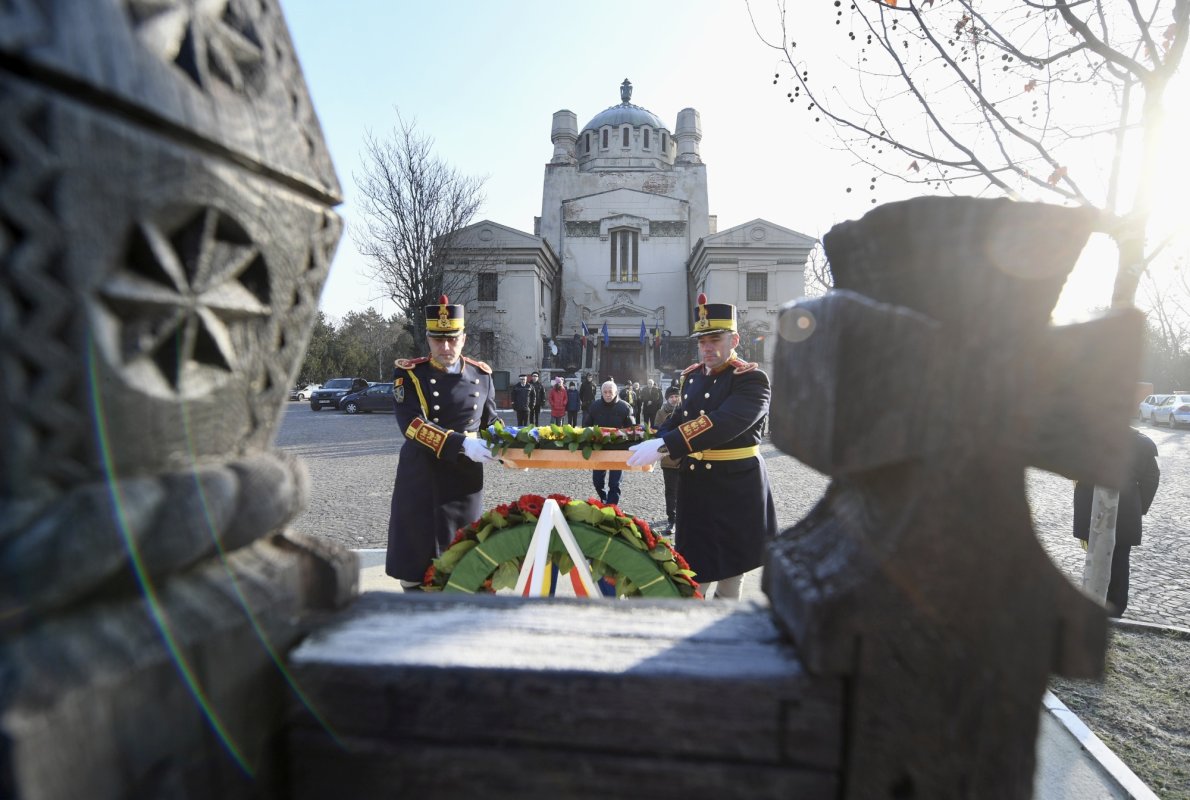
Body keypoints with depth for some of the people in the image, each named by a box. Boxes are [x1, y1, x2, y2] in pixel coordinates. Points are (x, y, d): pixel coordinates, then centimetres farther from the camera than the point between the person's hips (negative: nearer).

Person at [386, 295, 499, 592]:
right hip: (420, 479, -2)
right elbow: (411, 425, -19)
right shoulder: (409, 374, -5)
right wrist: (461, 444, -30)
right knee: (415, 558, 8)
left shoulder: (481, 374, 5)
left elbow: (490, 423, 14)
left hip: (465, 480, 2)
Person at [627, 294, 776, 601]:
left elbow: (723, 424, -30)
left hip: (736, 490, -5)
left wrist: (663, 445, -37)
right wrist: (650, 444, -4)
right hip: (695, 487, 5)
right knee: (694, 571, 11)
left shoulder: (752, 379, -14)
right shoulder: (691, 376, 8)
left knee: (730, 569, 13)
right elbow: (679, 419, 17)